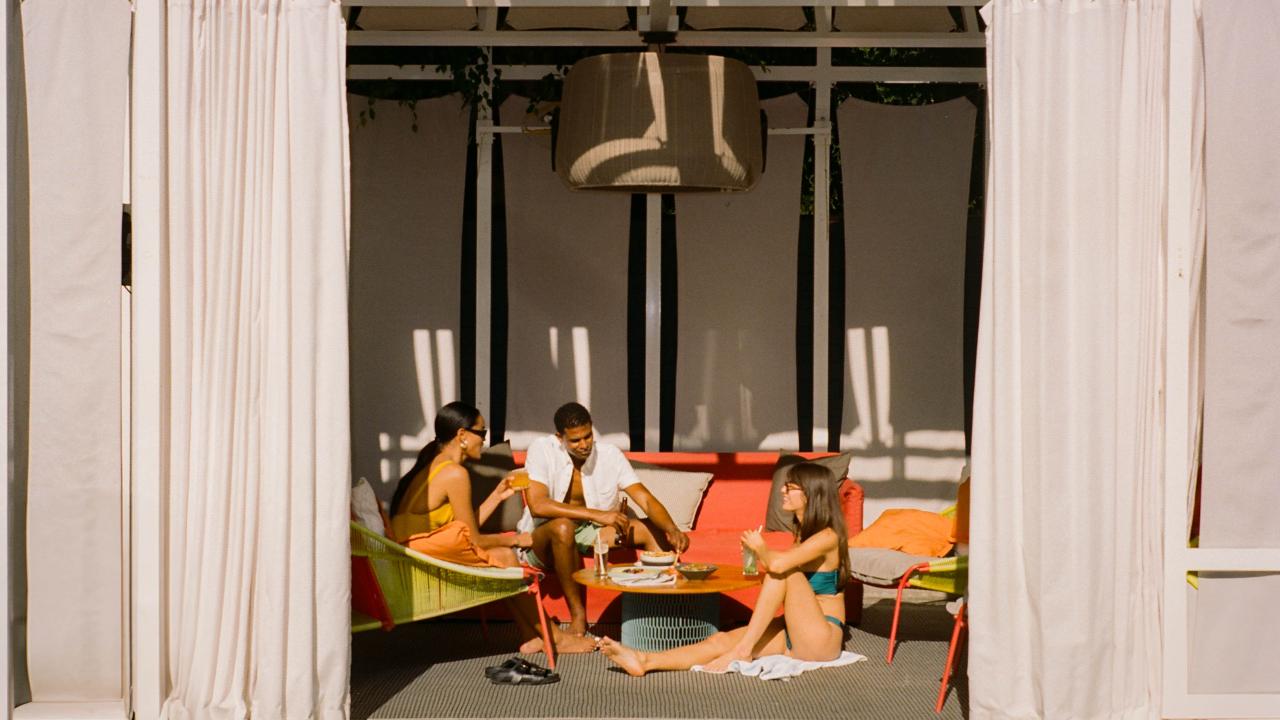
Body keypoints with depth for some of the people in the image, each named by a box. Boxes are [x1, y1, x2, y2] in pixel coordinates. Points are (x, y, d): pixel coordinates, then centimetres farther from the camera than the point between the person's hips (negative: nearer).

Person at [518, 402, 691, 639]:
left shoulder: (610, 455, -7)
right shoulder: (542, 450, -17)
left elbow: (646, 499, -13)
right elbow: (537, 506, -31)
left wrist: (672, 530, -34)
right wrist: (597, 515, -35)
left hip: (590, 533, 4)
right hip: (541, 542, -4)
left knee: (652, 530, -12)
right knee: (562, 526, -38)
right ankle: (578, 615, -27)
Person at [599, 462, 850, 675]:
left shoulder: (827, 537, -14)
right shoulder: (804, 532, 16)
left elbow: (777, 564, -30)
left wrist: (761, 548, -10)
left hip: (821, 640, -8)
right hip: (795, 635, 8)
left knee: (785, 570, -26)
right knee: (722, 640, -11)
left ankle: (743, 650, -24)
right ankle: (644, 661, -24)